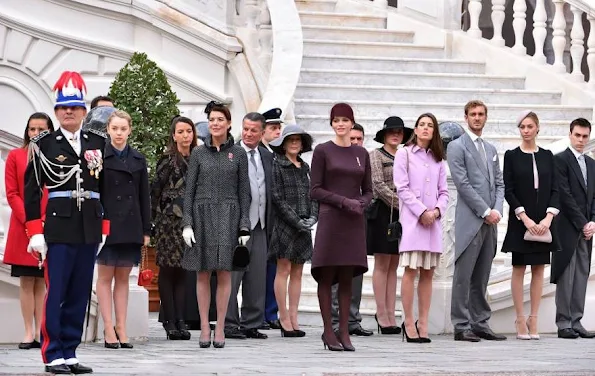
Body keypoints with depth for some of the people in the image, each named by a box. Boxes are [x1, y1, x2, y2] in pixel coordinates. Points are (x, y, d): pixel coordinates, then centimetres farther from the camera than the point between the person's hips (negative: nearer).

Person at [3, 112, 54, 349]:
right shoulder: (15, 156, 7)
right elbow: (12, 194, 2)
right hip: (22, 228, 0)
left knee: (42, 282, 3)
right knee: (26, 281, 0)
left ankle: (41, 332, 5)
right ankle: (29, 333, 1)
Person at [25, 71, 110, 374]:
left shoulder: (98, 143, 10)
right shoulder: (45, 144, -1)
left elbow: (104, 188, 13)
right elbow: (32, 189, -3)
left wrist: (103, 229, 10)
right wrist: (35, 232, -8)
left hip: (89, 231, 4)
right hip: (58, 230, -4)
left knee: (79, 295, 7)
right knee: (55, 293, -3)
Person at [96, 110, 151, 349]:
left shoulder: (138, 160, 10)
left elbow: (144, 197, 10)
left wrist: (146, 230, 7)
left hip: (131, 227, 4)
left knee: (123, 278, 7)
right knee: (105, 277, 1)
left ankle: (121, 328, 10)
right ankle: (109, 330, 2)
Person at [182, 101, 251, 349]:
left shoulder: (238, 153, 6)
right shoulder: (199, 153, 7)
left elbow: (244, 191, 6)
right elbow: (189, 190, 6)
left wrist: (244, 226, -1)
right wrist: (187, 223, -3)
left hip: (228, 215, -1)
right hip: (202, 214, 1)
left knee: (224, 273, -3)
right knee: (203, 273, 2)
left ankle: (220, 328, 3)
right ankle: (204, 327, 7)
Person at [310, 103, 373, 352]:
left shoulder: (361, 154, 13)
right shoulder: (322, 151, 1)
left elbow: (368, 191, 15)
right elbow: (315, 190, -4)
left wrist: (361, 204, -7)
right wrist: (344, 201, -14)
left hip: (354, 222, 3)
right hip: (330, 219, -3)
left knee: (347, 278, 5)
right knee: (327, 276, -2)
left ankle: (344, 331, 7)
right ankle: (328, 331, 3)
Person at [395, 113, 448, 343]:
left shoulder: (438, 159, 16)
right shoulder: (404, 154, 4)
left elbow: (443, 192, 14)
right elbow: (402, 188, -4)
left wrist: (437, 210, -6)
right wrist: (422, 212, -11)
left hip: (433, 220, 4)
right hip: (412, 218, -4)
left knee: (428, 273, 2)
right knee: (411, 270, -8)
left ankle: (423, 324, 3)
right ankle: (408, 323, -5)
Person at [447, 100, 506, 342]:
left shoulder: (491, 149, 20)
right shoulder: (457, 147, -1)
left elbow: (499, 183, 17)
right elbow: (462, 183, -9)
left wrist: (497, 210, -2)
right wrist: (485, 211, -11)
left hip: (490, 221, 6)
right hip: (469, 220, -6)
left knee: (481, 278, 8)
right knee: (464, 276, -6)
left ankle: (481, 324, 11)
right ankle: (461, 326, -6)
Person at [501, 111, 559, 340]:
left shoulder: (547, 156, 8)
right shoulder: (512, 156, 1)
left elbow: (554, 189, 6)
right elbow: (508, 190, -4)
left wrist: (548, 218, -8)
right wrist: (525, 218, -13)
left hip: (543, 221, 3)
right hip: (520, 221, -3)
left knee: (539, 270, 2)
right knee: (519, 269, -1)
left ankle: (534, 320, 5)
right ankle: (520, 320, 2)